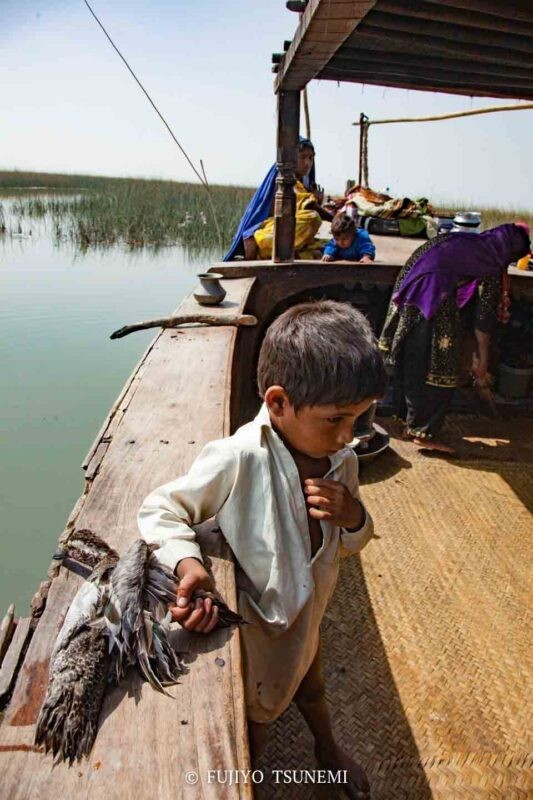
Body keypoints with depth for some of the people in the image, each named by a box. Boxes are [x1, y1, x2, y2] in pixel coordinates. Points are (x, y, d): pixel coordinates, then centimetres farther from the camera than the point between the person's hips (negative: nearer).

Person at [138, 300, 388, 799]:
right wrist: (187, 561, -43)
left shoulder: (341, 462, -16)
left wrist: (353, 518, -24)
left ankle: (327, 750, 69)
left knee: (309, 688, 36)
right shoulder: (238, 460, -37)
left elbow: (348, 546, -1)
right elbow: (160, 508, -25)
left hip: (306, 618, 5)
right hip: (254, 627, -5)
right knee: (256, 717, 26)